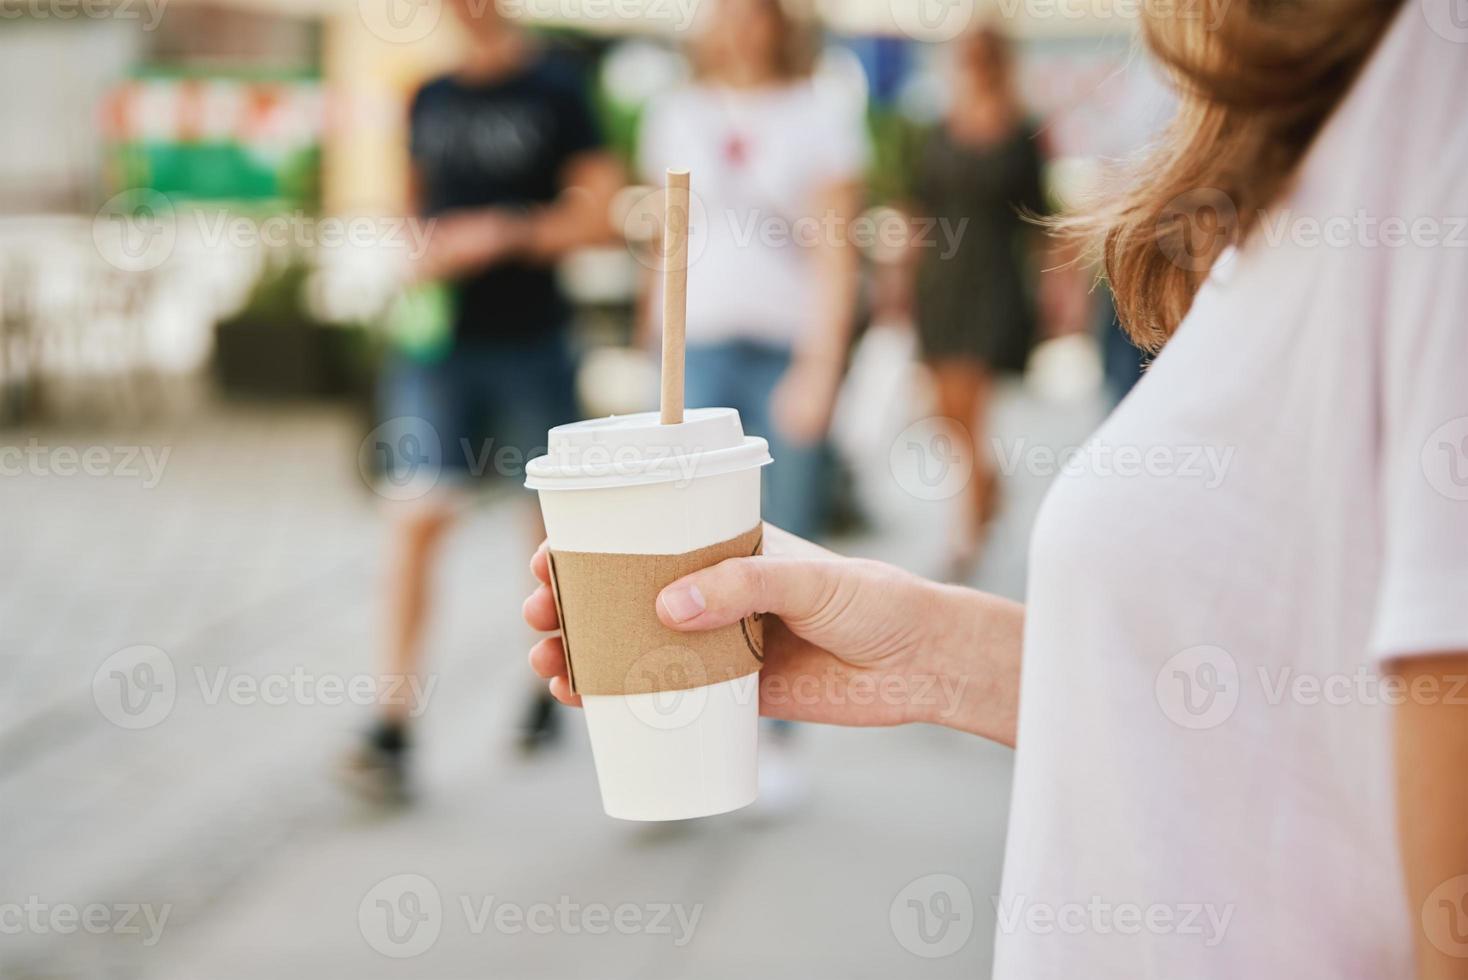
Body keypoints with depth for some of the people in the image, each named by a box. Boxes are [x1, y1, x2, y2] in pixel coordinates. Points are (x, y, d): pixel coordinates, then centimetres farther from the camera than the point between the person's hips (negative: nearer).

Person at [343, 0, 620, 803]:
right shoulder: (429, 101, 11)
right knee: (417, 518, -10)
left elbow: (600, 215, -6)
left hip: (530, 343, -3)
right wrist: (422, 263, 4)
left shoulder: (554, 91, -2)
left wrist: (504, 233, -17)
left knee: (550, 525, 9)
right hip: (439, 344, 3)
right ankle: (392, 727, -11)